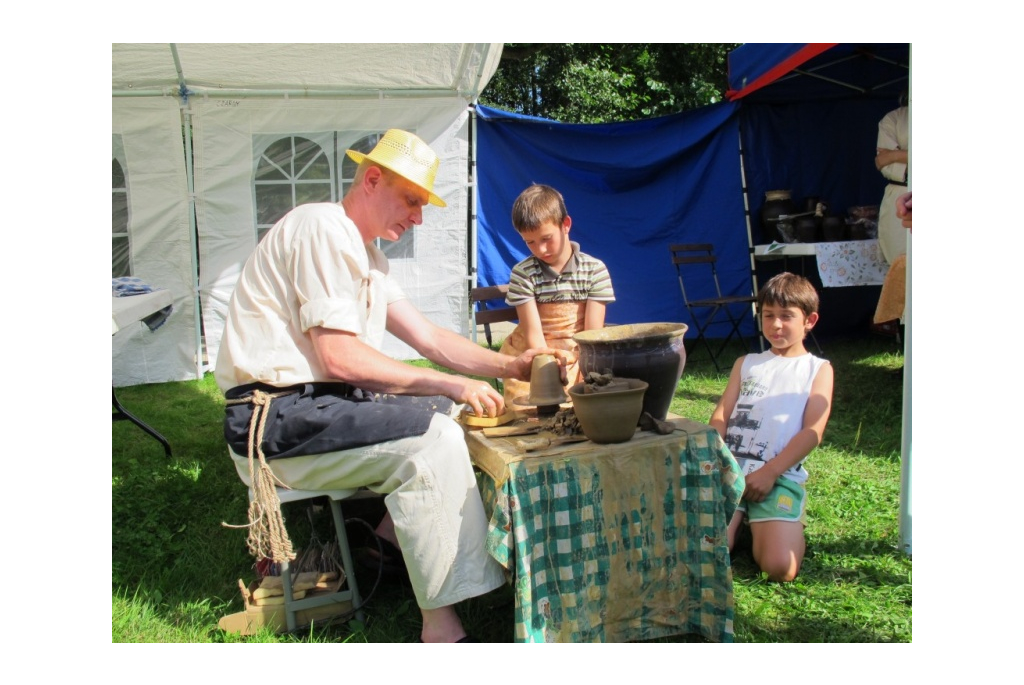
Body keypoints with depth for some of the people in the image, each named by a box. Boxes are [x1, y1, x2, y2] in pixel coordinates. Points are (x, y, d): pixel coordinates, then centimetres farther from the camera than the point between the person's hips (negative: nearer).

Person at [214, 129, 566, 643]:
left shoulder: (364, 253, 17)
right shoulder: (321, 229, -13)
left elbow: (428, 338, 11)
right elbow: (339, 356, -22)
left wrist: (509, 365, -1)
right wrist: (448, 384, -22)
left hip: (316, 404, 10)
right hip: (277, 421, -10)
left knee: (446, 410, 13)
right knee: (433, 438, -24)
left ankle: (393, 532, 11)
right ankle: (441, 627, -20)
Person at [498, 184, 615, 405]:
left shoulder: (595, 270, -4)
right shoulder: (522, 274, -6)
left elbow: (592, 334, -6)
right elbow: (534, 335, -11)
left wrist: (585, 382, -15)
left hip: (578, 359, 1)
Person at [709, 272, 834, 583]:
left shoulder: (818, 369, 14)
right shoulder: (746, 363, 24)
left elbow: (812, 432, 1)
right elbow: (721, 415, 14)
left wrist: (769, 472, -12)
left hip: (779, 477, -2)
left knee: (779, 568, -21)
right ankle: (742, 521, 12)